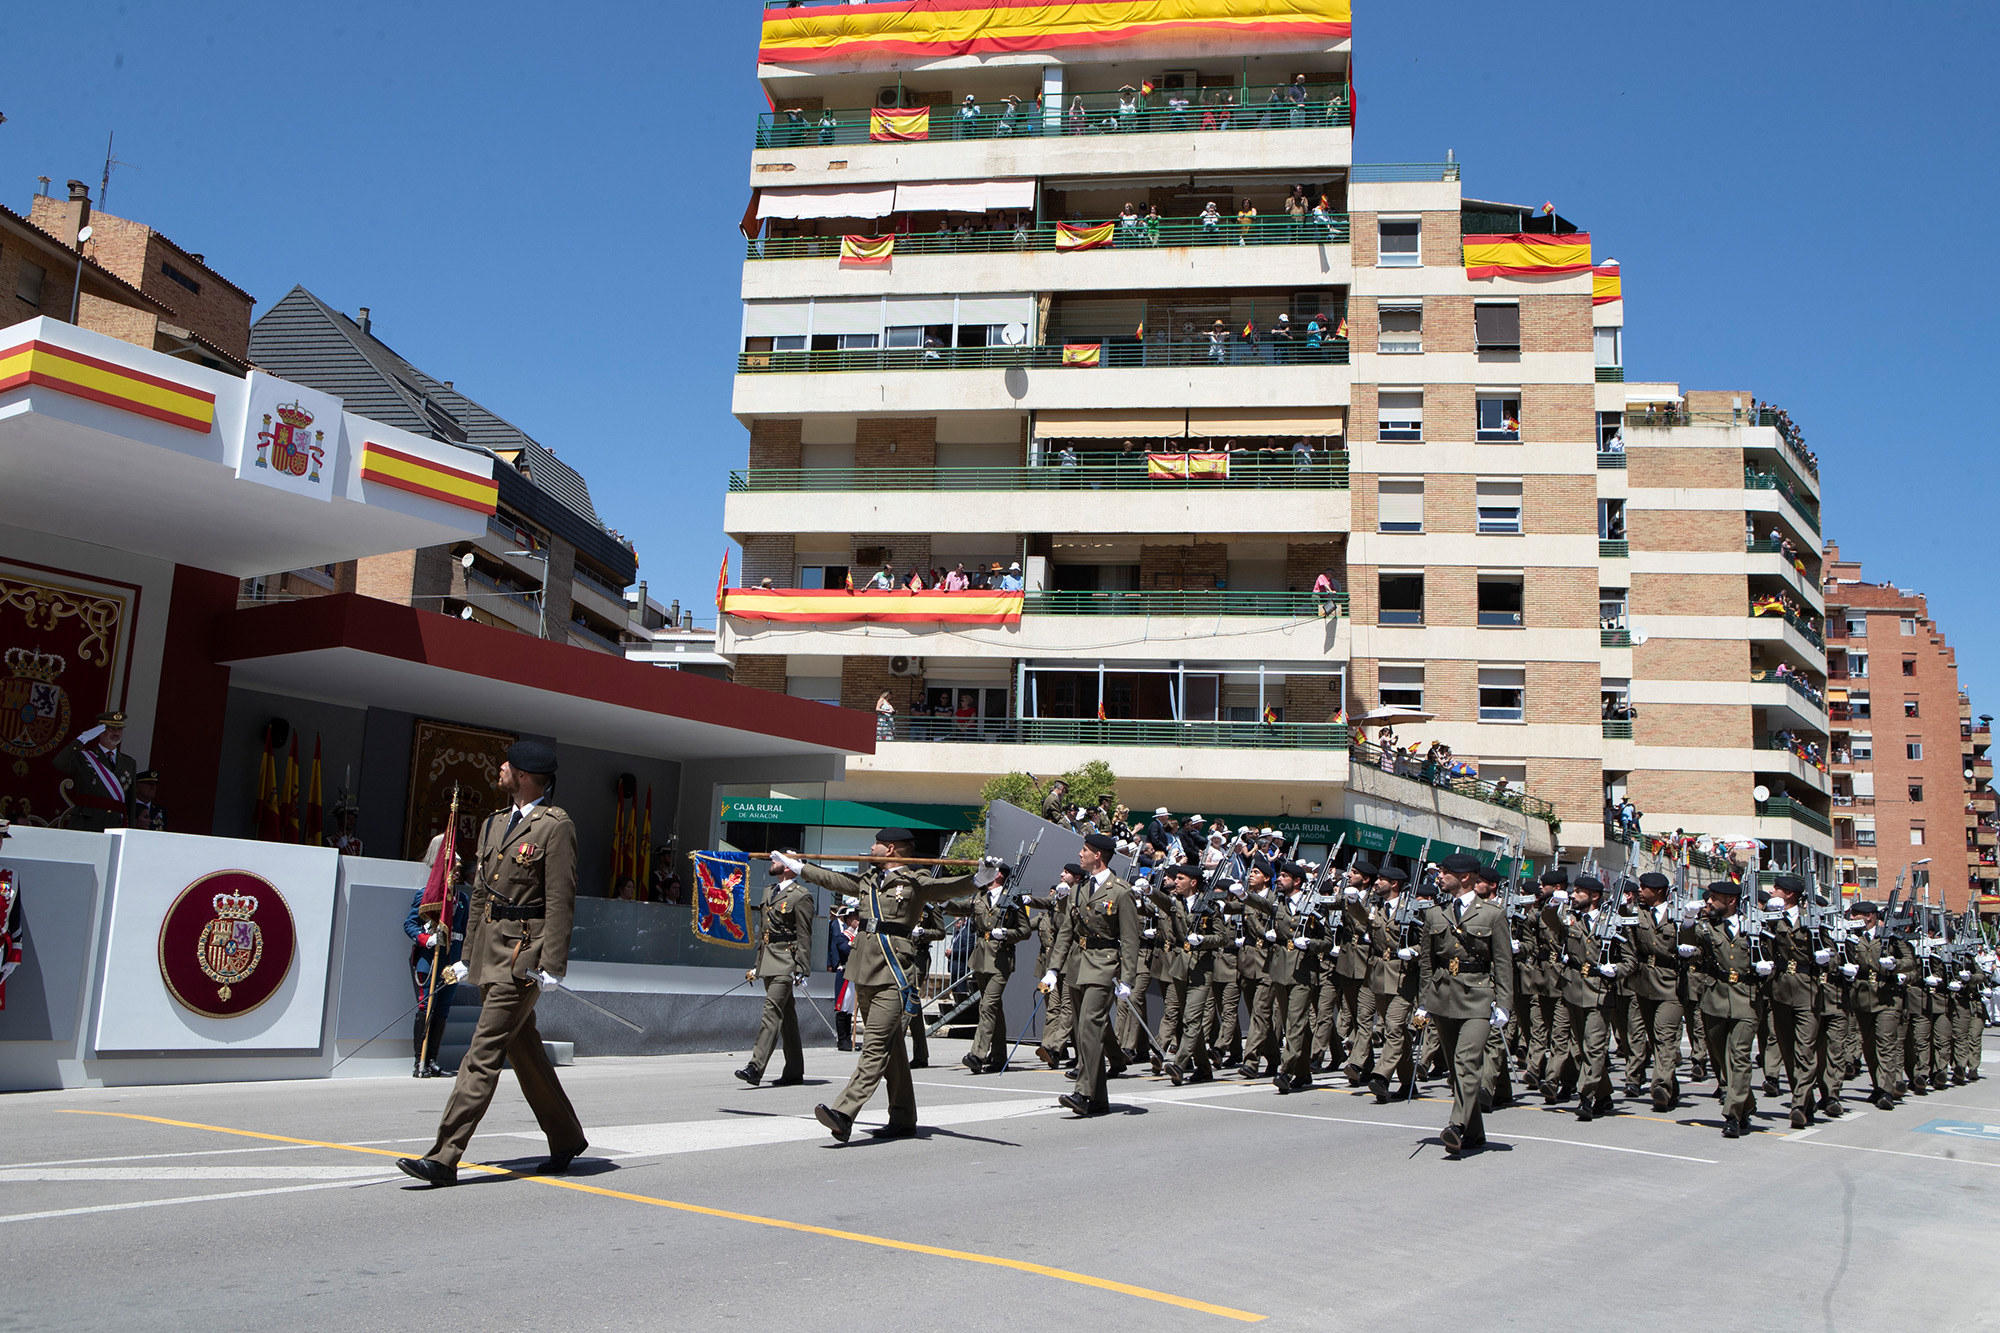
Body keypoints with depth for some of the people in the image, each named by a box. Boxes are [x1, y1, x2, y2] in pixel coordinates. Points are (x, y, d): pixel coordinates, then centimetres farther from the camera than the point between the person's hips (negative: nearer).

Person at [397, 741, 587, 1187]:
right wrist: (468, 955, 19)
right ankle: (566, 1139, 28)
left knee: (484, 1053, -10)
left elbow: (560, 900, -14)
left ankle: (444, 1158, -8)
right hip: (490, 950, 9)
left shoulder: (556, 827, -9)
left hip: (523, 954, -9)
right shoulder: (495, 824, 17)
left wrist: (551, 964, -19)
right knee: (524, 1051, 15)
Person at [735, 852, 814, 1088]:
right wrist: (757, 964, 21)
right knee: (786, 1015, 12)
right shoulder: (768, 891, 17)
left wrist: (801, 970, -15)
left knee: (772, 1011, -16)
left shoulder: (801, 896, -8)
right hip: (768, 962, 9)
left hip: (785, 964, -9)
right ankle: (794, 1071, 18)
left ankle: (756, 1067, -21)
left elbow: (804, 937, -11)